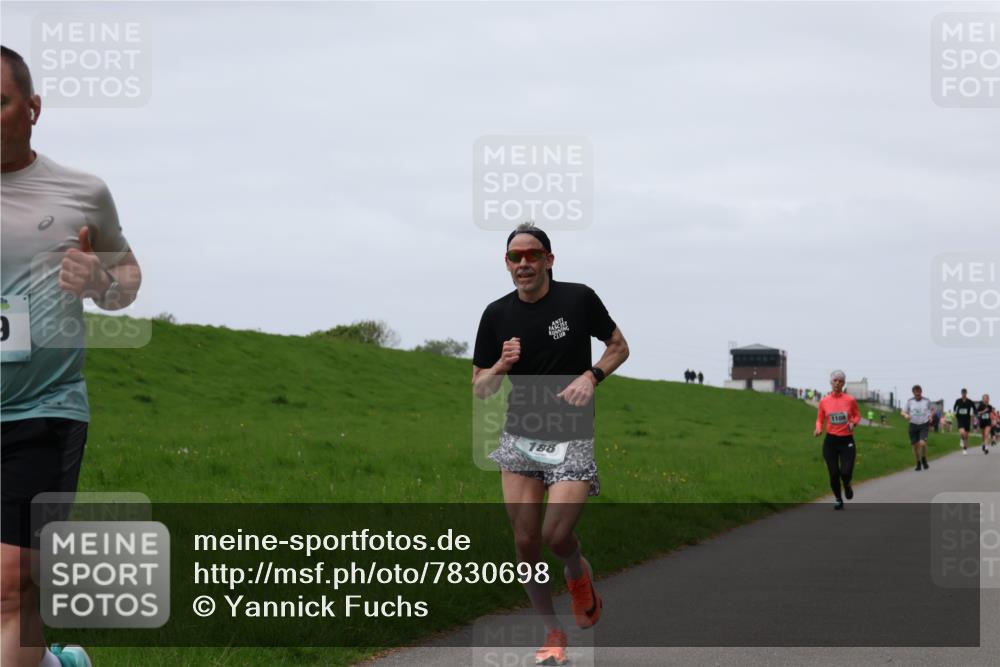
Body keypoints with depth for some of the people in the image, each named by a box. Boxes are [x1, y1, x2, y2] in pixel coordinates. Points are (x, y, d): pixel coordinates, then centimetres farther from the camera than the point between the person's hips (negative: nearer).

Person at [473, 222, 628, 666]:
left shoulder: (579, 299, -7)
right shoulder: (497, 315, 0)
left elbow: (619, 346, 7)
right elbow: (480, 389, 5)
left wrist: (591, 376, -11)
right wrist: (501, 366, -16)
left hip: (573, 440, -3)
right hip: (520, 439, 3)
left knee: (556, 537, -13)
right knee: (526, 541, 0)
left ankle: (578, 575, 23)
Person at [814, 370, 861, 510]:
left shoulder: (850, 400, -4)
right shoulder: (824, 401, -2)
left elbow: (857, 415, 10)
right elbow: (820, 420, 7)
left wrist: (853, 423, -11)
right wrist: (818, 430, -14)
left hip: (847, 441, -1)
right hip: (830, 441, 1)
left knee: (846, 473, -11)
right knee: (834, 474, 2)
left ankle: (847, 485, 27)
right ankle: (838, 500, 25)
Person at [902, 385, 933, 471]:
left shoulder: (926, 401, 2)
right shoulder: (909, 401, 2)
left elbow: (932, 410, 19)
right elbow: (904, 412, 7)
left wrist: (931, 416, 0)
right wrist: (906, 415, -16)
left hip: (924, 425, -1)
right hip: (913, 425, 1)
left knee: (922, 443, -20)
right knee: (915, 445, 3)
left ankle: (924, 459, 7)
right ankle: (918, 463, 22)